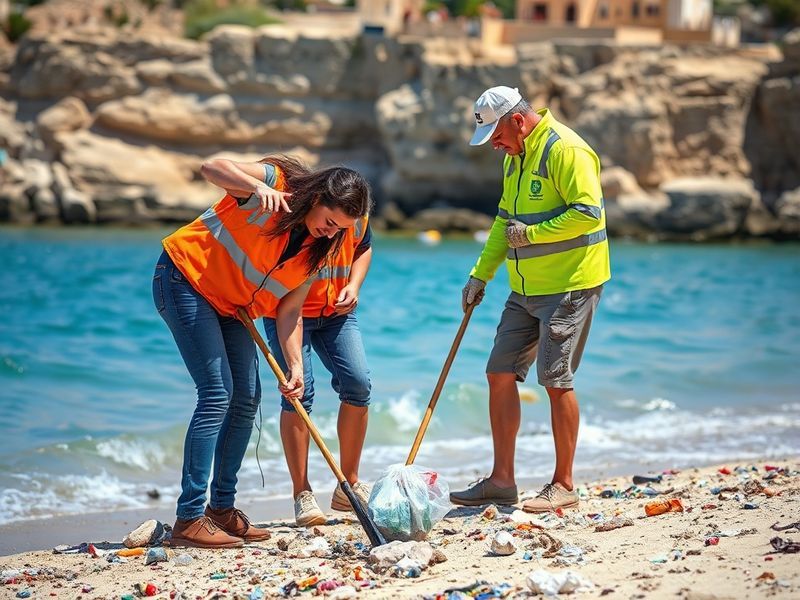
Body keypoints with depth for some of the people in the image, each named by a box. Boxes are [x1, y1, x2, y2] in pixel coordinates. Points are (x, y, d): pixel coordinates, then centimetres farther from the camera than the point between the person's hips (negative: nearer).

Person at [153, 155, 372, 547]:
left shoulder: (317, 249, -1)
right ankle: (189, 519, -15)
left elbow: (289, 310, -2)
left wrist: (295, 364, -14)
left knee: (247, 399, 5)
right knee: (217, 394, -16)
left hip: (230, 306, 8)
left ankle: (222, 508, 17)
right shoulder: (276, 181, -19)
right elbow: (212, 168, -31)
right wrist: (257, 187, -47)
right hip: (186, 276, -8)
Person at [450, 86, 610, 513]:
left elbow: (587, 212, -24)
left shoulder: (565, 150, -15)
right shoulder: (515, 157, 16)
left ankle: (563, 486, 4)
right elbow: (504, 221, 25)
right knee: (500, 374, 6)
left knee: (556, 381, -7)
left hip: (569, 286, -9)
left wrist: (532, 233, -17)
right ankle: (502, 480, 14)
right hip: (526, 289, 9)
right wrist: (481, 274, 17)